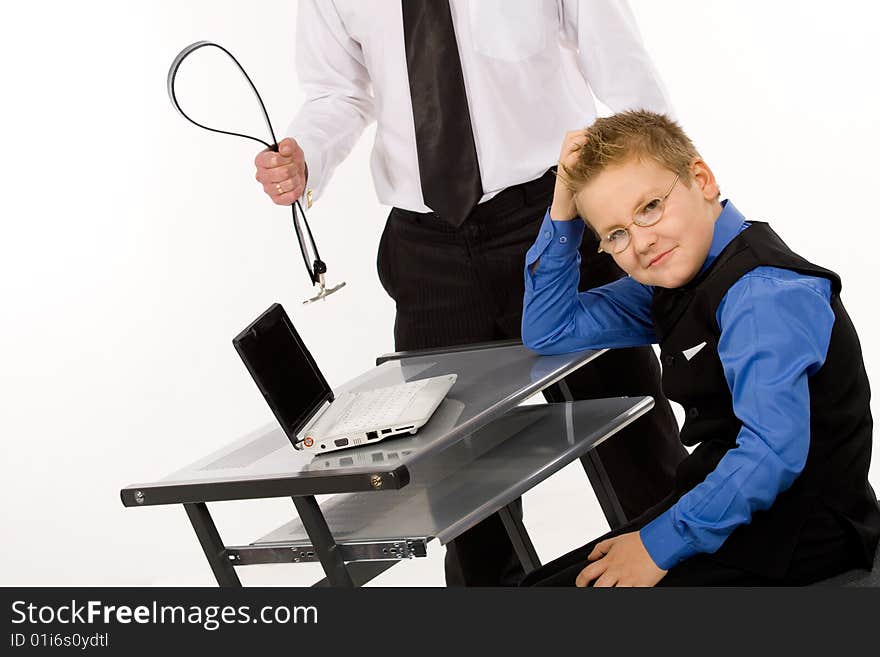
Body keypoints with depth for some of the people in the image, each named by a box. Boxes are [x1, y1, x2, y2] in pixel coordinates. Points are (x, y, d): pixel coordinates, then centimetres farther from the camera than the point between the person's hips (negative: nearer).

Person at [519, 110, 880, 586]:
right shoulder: (675, 278, 6)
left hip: (796, 530, -9)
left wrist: (660, 543, -23)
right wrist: (564, 203, 2)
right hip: (723, 503, 9)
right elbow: (546, 332, 13)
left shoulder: (764, 295, -23)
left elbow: (773, 453, -33)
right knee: (539, 582, 9)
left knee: (560, 588, -13)